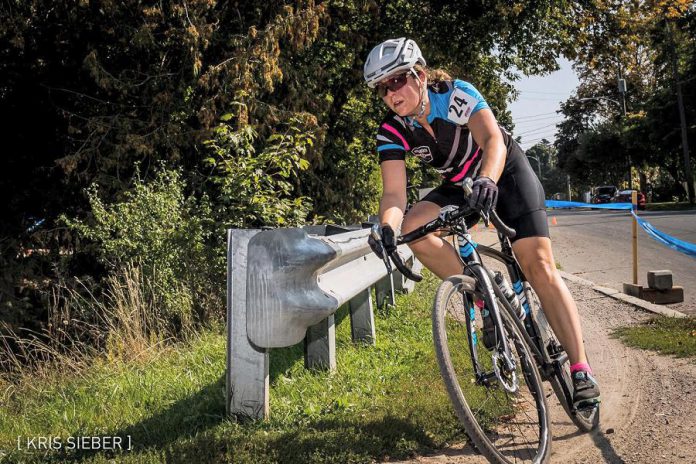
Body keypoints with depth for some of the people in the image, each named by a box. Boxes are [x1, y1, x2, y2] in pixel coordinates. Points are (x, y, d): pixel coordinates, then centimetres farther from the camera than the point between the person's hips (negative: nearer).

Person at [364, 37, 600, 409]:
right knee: (411, 228, -24)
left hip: (504, 171, -4)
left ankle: (580, 369, -13)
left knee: (539, 266, -17)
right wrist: (387, 229, -48)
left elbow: (494, 141, -39)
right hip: (459, 186, 4)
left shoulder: (456, 95, -26)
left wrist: (487, 181, -60)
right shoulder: (392, 131, -16)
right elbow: (394, 193, -26)